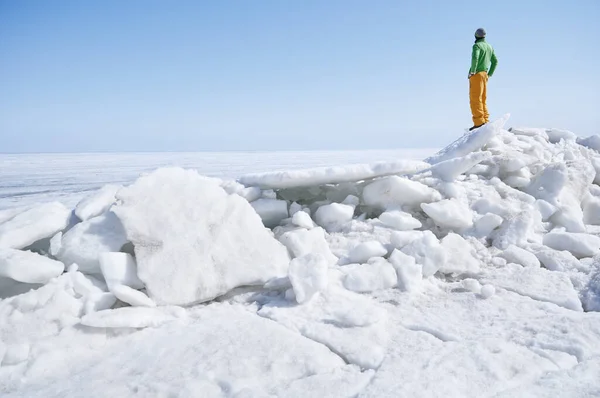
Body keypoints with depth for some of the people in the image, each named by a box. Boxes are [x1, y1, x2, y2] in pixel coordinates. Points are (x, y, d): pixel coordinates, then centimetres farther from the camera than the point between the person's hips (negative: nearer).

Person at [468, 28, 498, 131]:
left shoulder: (477, 46, -9)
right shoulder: (489, 47, 16)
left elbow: (475, 58, -27)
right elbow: (495, 61, 19)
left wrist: (472, 71, -17)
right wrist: (489, 74, 20)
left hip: (476, 75, -8)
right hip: (484, 75, 8)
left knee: (475, 99, -8)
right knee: (482, 100, 13)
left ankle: (479, 123, -13)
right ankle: (485, 121, 13)